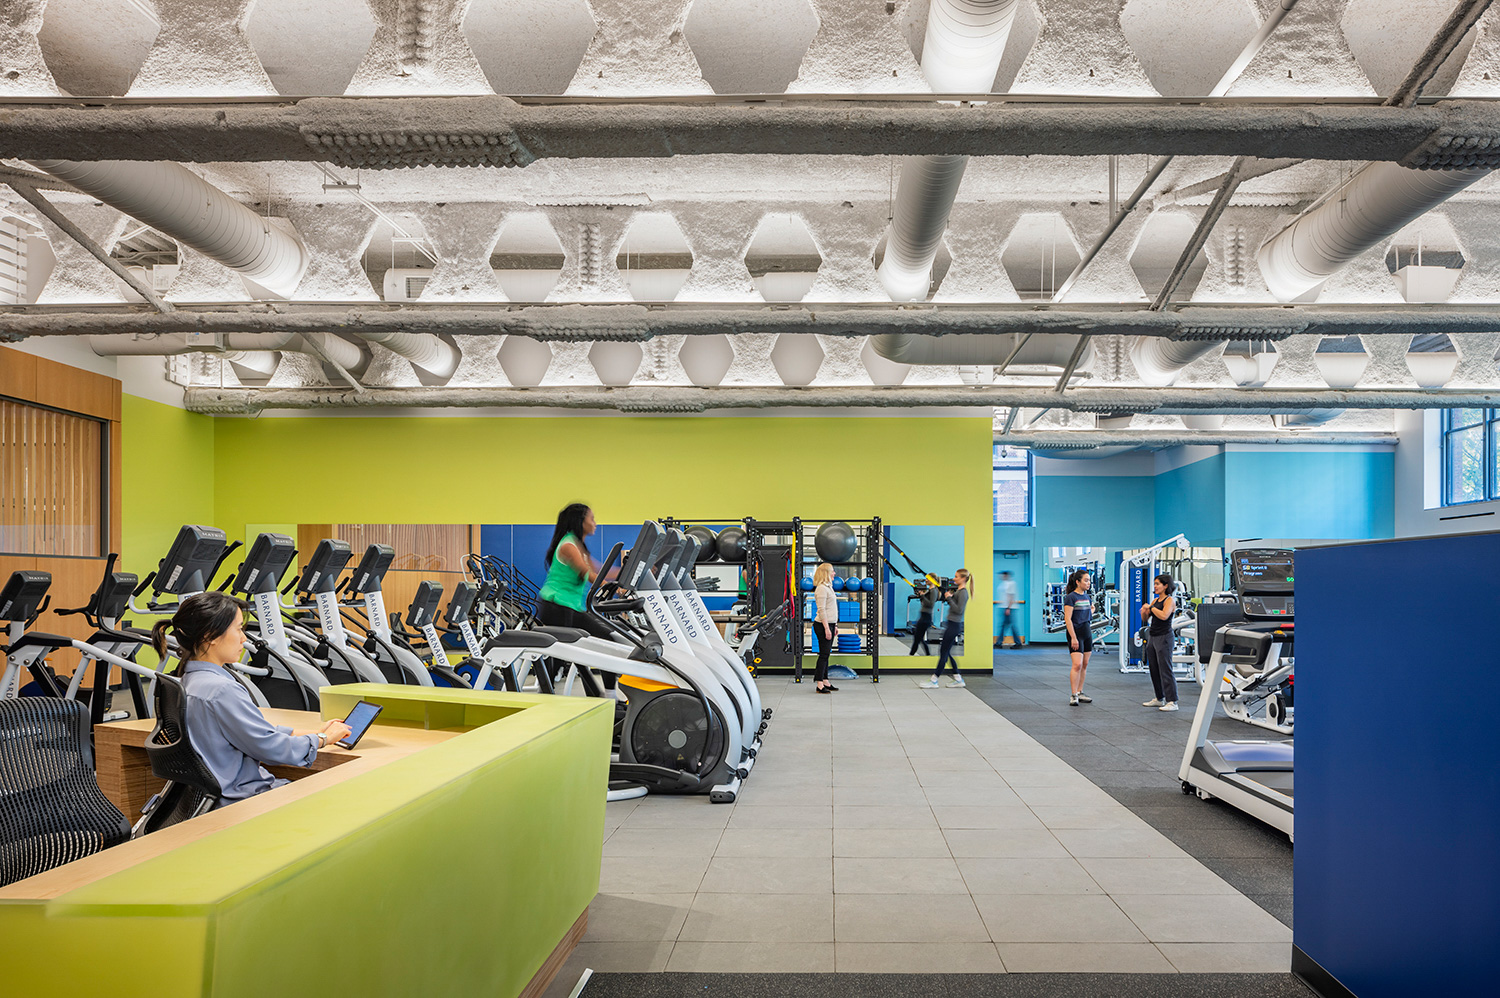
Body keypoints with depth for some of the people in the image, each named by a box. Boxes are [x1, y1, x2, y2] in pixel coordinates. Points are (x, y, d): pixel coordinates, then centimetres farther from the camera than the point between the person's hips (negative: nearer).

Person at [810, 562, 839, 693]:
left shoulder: (828, 587, 16)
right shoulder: (821, 588, -14)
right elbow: (821, 610, -20)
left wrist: (835, 626, 21)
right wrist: (827, 628, -22)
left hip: (829, 624, 9)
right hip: (823, 625, -9)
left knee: (826, 654, 11)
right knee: (824, 654, -8)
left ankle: (825, 682, 16)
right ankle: (819, 685, -6)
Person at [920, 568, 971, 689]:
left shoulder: (963, 592, -14)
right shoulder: (957, 589, 14)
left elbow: (958, 610, -21)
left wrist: (949, 597, -17)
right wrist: (946, 592, 8)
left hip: (955, 625, -10)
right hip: (951, 624, 10)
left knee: (944, 653, -5)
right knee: (946, 652, 13)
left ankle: (934, 681, -1)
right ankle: (958, 679, 19)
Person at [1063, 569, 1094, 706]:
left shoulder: (1087, 596, 10)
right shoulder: (1070, 597, -12)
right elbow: (1067, 619, -17)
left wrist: (1092, 611, 9)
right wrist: (1073, 638, -21)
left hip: (1087, 632, 8)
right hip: (1075, 632, -8)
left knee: (1085, 665, 9)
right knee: (1077, 664, -13)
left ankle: (1080, 693, 18)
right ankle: (1073, 695, -9)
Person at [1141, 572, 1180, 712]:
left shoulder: (1170, 600, -8)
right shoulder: (1155, 600, 15)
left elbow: (1164, 615, -25)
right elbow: (1145, 618, 16)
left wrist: (1151, 607, -12)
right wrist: (1144, 610, -4)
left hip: (1164, 638, -9)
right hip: (1152, 637, 9)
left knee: (1165, 670, -9)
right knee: (1154, 669, 13)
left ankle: (1172, 702, -7)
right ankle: (1159, 699, 23)